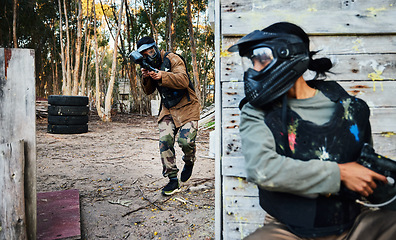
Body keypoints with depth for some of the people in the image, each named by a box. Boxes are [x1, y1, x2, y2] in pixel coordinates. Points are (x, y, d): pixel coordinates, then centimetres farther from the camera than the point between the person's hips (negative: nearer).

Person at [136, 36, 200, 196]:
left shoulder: (172, 59, -10)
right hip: (168, 110, 6)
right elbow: (148, 91, 8)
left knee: (186, 140, -19)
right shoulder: (151, 65, 11)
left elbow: (183, 81, -24)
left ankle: (189, 163, 16)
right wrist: (145, 78, -13)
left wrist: (162, 76, -36)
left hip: (186, 107, -6)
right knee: (165, 141, -10)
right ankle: (173, 181, -2)